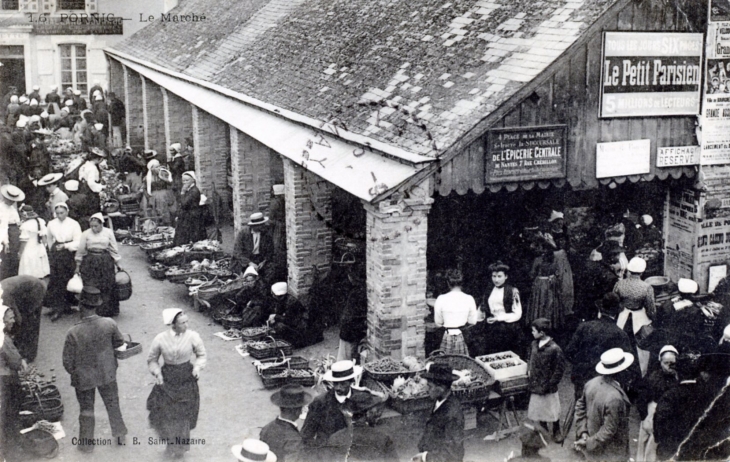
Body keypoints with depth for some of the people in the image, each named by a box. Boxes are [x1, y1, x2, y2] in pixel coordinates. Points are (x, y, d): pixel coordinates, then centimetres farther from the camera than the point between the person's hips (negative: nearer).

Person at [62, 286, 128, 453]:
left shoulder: (73, 333, -29)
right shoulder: (109, 324, -22)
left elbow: (68, 361, -18)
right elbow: (119, 342, -2)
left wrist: (73, 373, 3)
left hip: (83, 377, -2)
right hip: (107, 374, 2)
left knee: (86, 410, 20)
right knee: (112, 404, 24)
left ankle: (86, 444, 36)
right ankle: (120, 435, 43)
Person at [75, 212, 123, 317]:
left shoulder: (108, 233, 3)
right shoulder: (86, 234, 1)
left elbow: (113, 250, 9)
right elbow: (80, 251, 6)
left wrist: (117, 264, 11)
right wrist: (78, 266, 6)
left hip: (105, 262, 0)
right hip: (90, 263, 0)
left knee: (107, 288, 1)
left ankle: (106, 311, 13)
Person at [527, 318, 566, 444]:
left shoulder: (554, 349, -22)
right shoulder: (534, 344, -2)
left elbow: (559, 370, -16)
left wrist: (548, 385, -15)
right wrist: (529, 371, 3)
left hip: (548, 388, -6)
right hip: (535, 386, 6)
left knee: (553, 411, 12)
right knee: (539, 410, 18)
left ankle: (556, 432, 32)